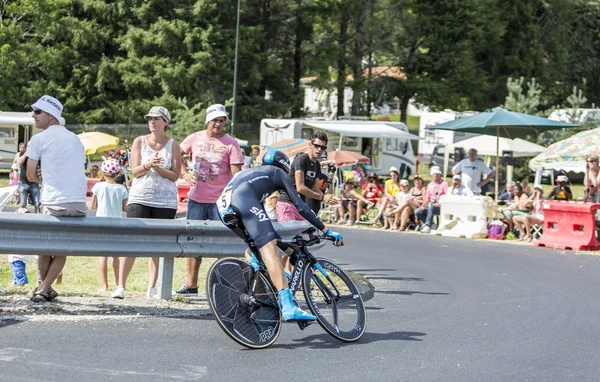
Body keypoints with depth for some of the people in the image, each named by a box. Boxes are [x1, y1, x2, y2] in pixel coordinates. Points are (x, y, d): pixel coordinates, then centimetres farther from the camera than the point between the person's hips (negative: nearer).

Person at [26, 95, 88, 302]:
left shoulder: (39, 139, 1)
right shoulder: (75, 138, 19)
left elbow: (31, 176, 2)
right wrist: (48, 174, 10)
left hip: (54, 203, -4)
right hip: (80, 204, 4)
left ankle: (44, 287, 17)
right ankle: (44, 289, 2)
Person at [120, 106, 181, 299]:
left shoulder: (173, 145, 6)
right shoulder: (140, 141, 7)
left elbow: (175, 175, 0)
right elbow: (135, 171, -1)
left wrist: (158, 168, -16)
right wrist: (148, 165, -20)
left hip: (165, 201, 0)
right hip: (140, 198, 0)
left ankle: (152, 287, 6)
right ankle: (120, 286, -6)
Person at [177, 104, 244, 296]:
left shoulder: (231, 144, -6)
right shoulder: (195, 138, 5)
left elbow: (236, 175, -12)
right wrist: (185, 173, 3)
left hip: (220, 201, -4)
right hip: (196, 199, 4)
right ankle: (191, 285, 20)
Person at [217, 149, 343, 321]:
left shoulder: (252, 172, 43)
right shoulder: (279, 173, 25)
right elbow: (301, 206, 17)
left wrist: (273, 234, 56)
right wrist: (327, 231, 20)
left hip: (223, 207, 8)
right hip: (242, 199, -8)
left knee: (254, 243, 33)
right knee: (270, 250, -18)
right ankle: (288, 307, -31)